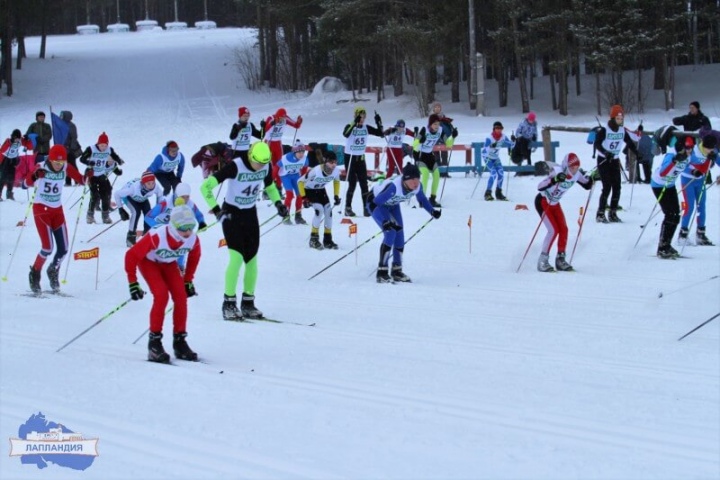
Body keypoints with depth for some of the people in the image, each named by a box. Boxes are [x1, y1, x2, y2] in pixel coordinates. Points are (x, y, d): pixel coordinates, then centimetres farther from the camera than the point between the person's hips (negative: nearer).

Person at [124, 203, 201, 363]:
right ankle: (154, 343, -14)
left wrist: (188, 281, 4)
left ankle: (180, 341, 1)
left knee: (181, 296, -13)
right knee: (161, 295, -24)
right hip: (148, 261, -5)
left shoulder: (193, 240, -26)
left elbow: (194, 257, 0)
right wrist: (132, 283, -27)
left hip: (169, 264, 5)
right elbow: (131, 256, -29)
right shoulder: (156, 237, -41)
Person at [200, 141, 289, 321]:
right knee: (237, 258, -16)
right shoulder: (235, 167, -25)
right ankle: (229, 304, -6)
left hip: (250, 214, 5)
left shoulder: (266, 166, -8)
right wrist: (216, 210, -26)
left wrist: (278, 202, -1)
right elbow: (205, 186, -23)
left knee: (252, 259, 4)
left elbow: (270, 186, 16)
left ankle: (248, 303, 16)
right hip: (231, 214, -5)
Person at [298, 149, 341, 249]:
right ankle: (314, 239, -11)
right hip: (309, 190, -6)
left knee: (328, 211, -4)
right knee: (319, 209, -22)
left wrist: (336, 195, 0)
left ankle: (327, 240, 10)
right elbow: (300, 181, -24)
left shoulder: (336, 171, -21)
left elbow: (336, 181, 4)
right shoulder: (315, 171, -37)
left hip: (321, 190, 6)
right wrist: (304, 198, -24)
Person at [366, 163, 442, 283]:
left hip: (392, 204, 7)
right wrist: (386, 221, -41)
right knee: (390, 232, -21)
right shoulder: (394, 186, -42)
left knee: (399, 235, 0)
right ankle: (382, 272, -14)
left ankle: (397, 271, 15)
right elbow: (377, 202, -35)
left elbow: (422, 199, -1)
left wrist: (432, 211, -13)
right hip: (376, 202, -7)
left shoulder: (417, 186, -23)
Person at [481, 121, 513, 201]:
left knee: (501, 173, -5)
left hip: (496, 158, 6)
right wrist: (491, 146, -53)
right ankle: (488, 193, -15)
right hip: (487, 157, -6)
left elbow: (511, 145, -2)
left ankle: (498, 193, 10)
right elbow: (485, 149, -34)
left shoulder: (503, 137, -10)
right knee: (493, 173, -21)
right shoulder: (489, 138, -26)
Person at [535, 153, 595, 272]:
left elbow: (587, 185, 8)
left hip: (554, 203, 7)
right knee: (553, 230, -17)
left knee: (564, 230, -2)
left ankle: (560, 259, 12)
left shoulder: (576, 175, -10)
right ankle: (542, 261, -9)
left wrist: (592, 177, -12)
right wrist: (554, 180, -54)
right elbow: (540, 187, -41)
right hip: (542, 201, -7)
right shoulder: (557, 172, -31)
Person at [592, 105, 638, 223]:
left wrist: (638, 154, -8)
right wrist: (605, 153, -37)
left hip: (615, 160, 5)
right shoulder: (604, 130, -14)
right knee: (607, 187, -13)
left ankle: (613, 214, 8)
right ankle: (600, 214, -6)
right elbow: (596, 144, -22)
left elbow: (630, 143, 7)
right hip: (603, 160, -5)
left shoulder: (622, 131, 2)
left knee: (616, 187, -1)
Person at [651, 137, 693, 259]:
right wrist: (675, 161, -56)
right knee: (670, 215, -16)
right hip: (659, 185, -8)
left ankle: (666, 245, 21)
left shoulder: (687, 158, -7)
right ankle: (662, 248, -10)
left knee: (676, 216, 6)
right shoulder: (671, 155, -31)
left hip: (670, 186, 8)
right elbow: (662, 173, -45)